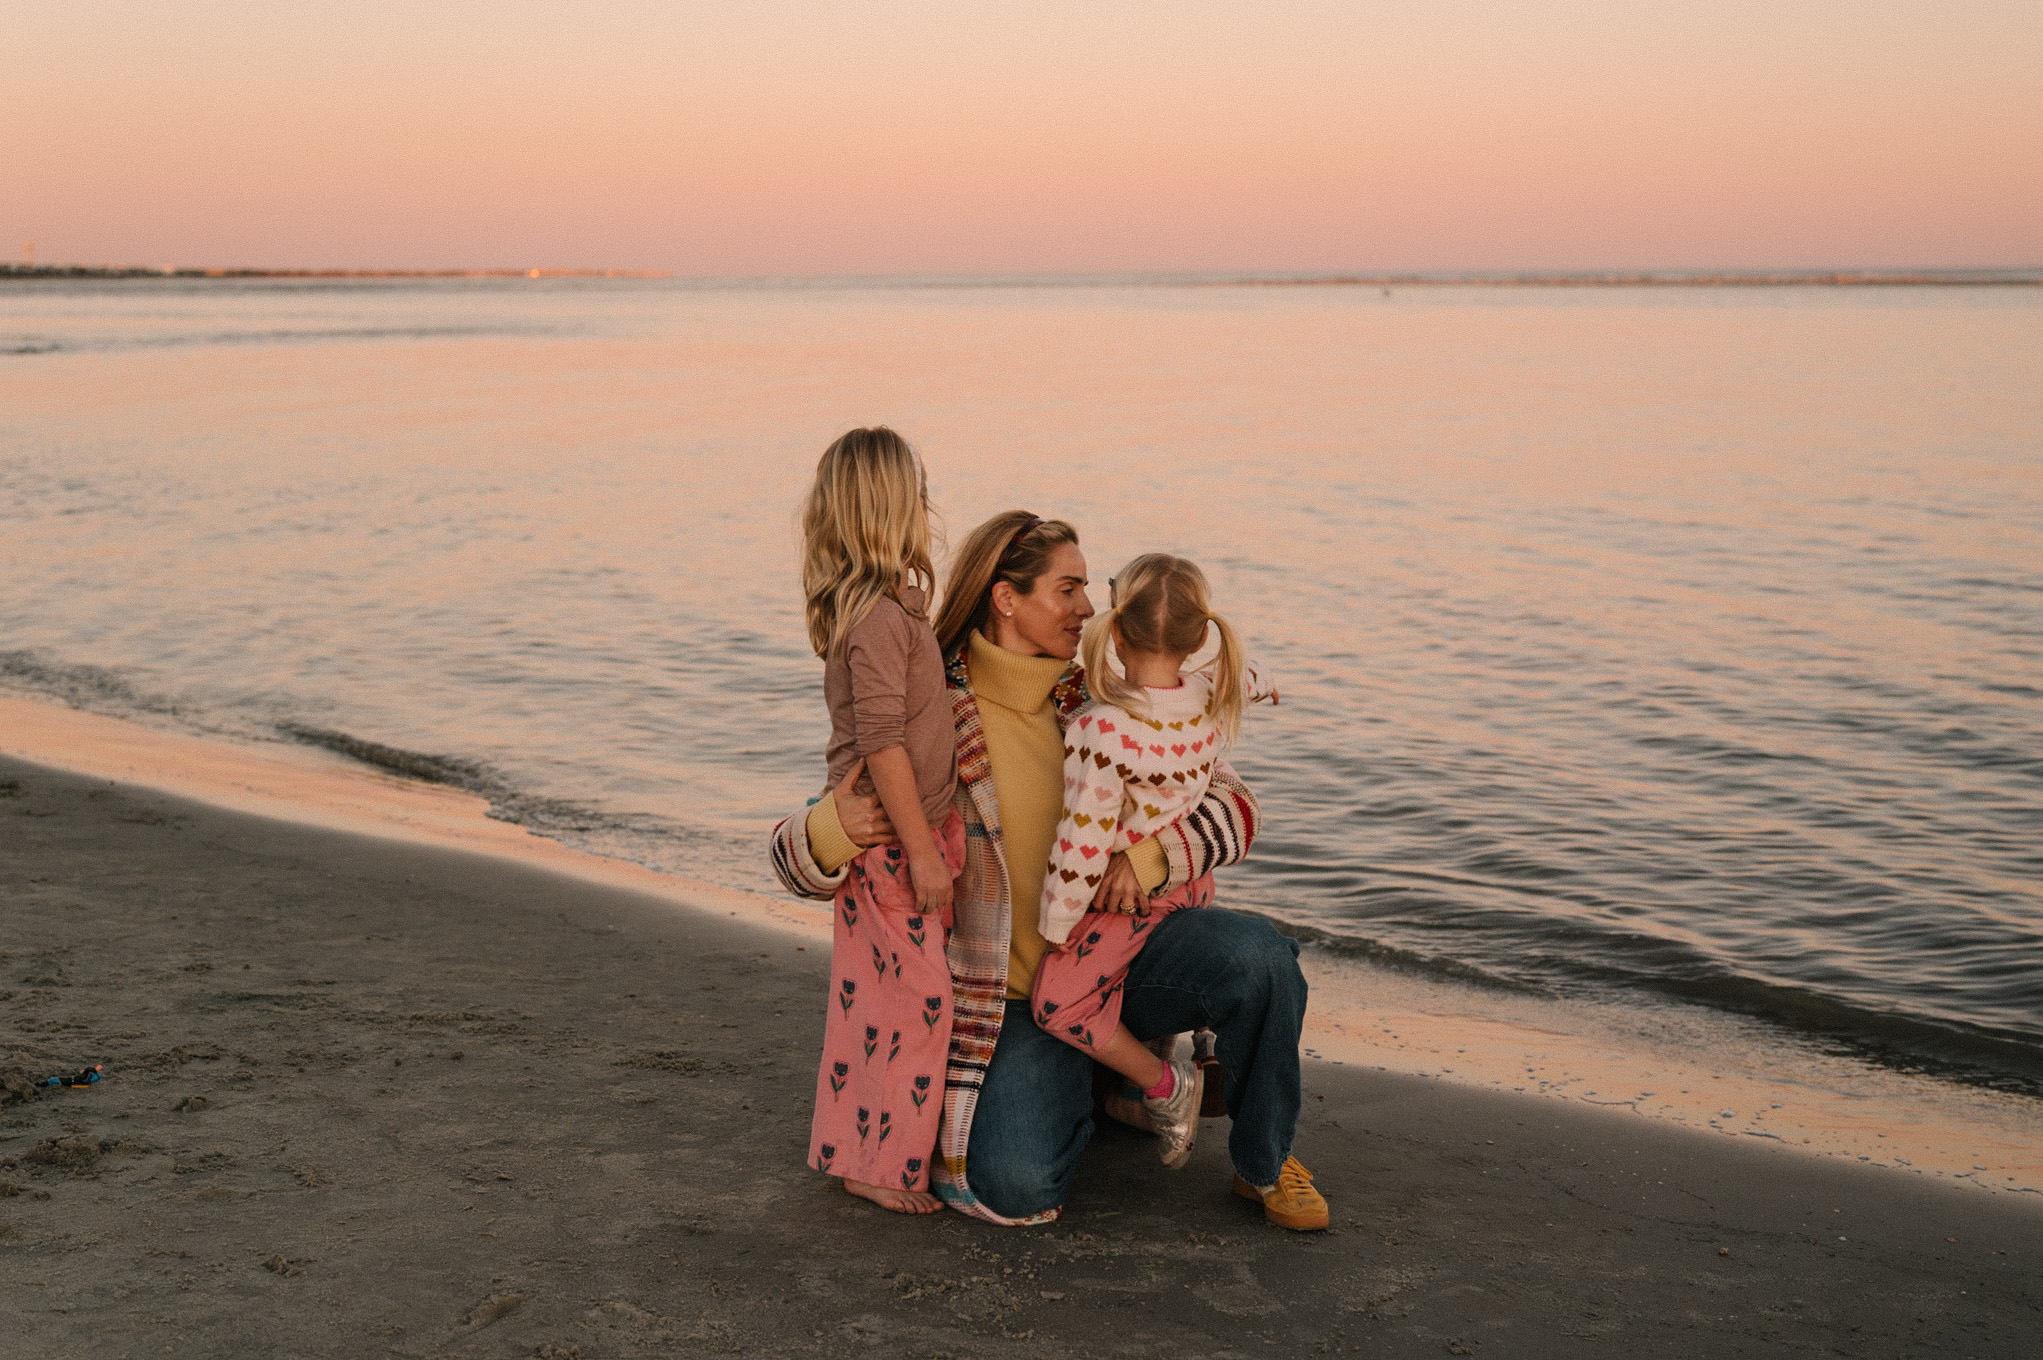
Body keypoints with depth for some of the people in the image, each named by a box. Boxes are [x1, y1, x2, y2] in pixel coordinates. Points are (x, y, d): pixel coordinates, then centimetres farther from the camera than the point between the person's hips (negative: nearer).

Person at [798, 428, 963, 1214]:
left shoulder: (885, 607, 10)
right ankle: (879, 1163, 7)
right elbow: (882, 743, -23)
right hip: (889, 837, -10)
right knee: (914, 999, -3)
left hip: (886, 837, 10)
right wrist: (921, 850, -20)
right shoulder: (881, 617, -21)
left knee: (870, 995, 16)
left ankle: (849, 1144, 27)